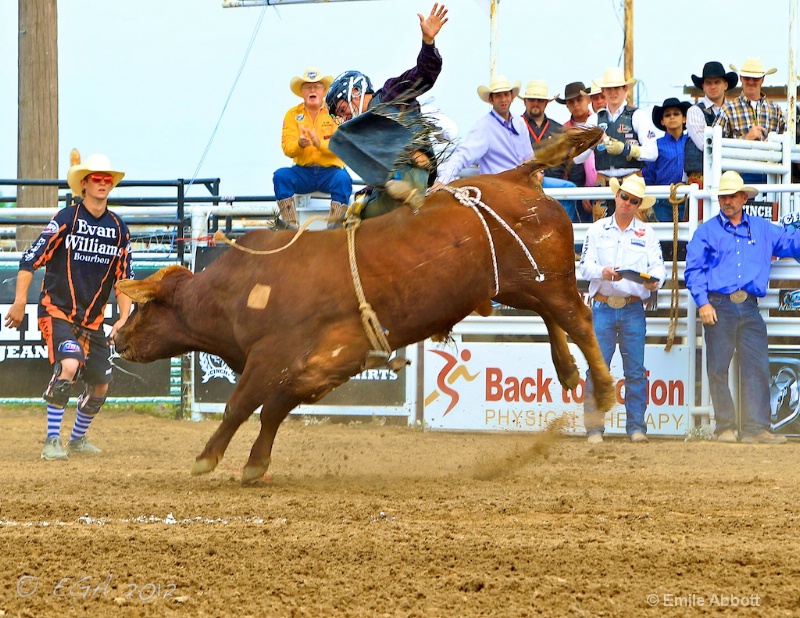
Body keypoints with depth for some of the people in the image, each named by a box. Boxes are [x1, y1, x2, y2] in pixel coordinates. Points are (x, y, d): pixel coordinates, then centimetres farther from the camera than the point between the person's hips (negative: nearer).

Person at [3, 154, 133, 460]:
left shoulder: (119, 229, 6)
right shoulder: (66, 219, -9)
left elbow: (124, 278, 10)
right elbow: (31, 259, -10)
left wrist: (124, 318, -1)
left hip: (93, 320, 6)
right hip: (57, 312, -6)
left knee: (100, 385, 8)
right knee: (69, 366, -28)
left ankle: (78, 438, 33)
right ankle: (52, 440, -20)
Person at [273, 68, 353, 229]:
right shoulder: (293, 115, 8)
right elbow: (287, 148, -2)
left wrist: (319, 143, -27)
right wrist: (300, 144, -26)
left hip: (330, 170, -2)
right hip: (303, 172, 2)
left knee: (343, 179, -34)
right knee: (280, 175, -26)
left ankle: (334, 226, -32)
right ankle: (290, 226, -29)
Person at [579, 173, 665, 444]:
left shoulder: (646, 233, 10)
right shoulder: (597, 230, 8)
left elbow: (658, 266, 2)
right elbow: (585, 266, 1)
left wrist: (654, 280, -21)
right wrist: (603, 273, -20)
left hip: (633, 308, 1)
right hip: (603, 307, -1)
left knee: (635, 371, 0)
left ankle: (636, 427, 5)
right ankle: (594, 428, -1)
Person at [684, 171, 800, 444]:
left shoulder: (762, 229, 17)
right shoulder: (707, 231, 9)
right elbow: (693, 269, 3)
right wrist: (702, 302, -8)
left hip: (749, 308, 2)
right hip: (718, 306, -2)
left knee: (757, 367, -6)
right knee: (718, 369, -2)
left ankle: (756, 428, -8)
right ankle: (725, 428, 3)